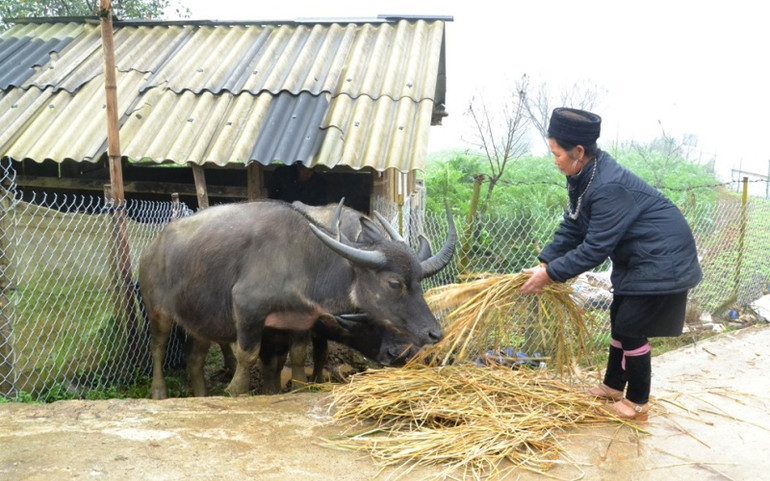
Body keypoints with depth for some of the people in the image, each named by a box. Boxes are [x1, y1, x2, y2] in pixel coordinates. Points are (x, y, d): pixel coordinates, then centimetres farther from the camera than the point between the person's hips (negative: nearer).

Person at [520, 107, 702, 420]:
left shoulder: (609, 187, -32)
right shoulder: (583, 177, -3)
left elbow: (595, 248, -30)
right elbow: (571, 227, 2)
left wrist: (551, 273, -23)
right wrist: (544, 262, -7)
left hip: (662, 260, -10)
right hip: (636, 259, 10)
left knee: (631, 328, -3)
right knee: (619, 320, 16)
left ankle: (638, 402, 14)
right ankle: (613, 386, 32)